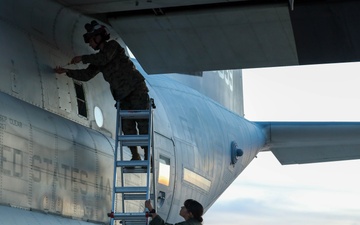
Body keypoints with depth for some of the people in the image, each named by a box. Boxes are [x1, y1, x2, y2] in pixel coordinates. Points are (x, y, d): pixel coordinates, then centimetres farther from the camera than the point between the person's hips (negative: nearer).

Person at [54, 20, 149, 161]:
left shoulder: (113, 46, -1)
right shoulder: (98, 59, 19)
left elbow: (104, 59, -18)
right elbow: (86, 74, 17)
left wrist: (83, 58, -9)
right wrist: (66, 71, 9)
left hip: (136, 88, -7)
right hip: (123, 95, 7)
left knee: (142, 122, -10)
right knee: (127, 126, -2)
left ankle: (147, 155, -10)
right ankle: (135, 156, 0)